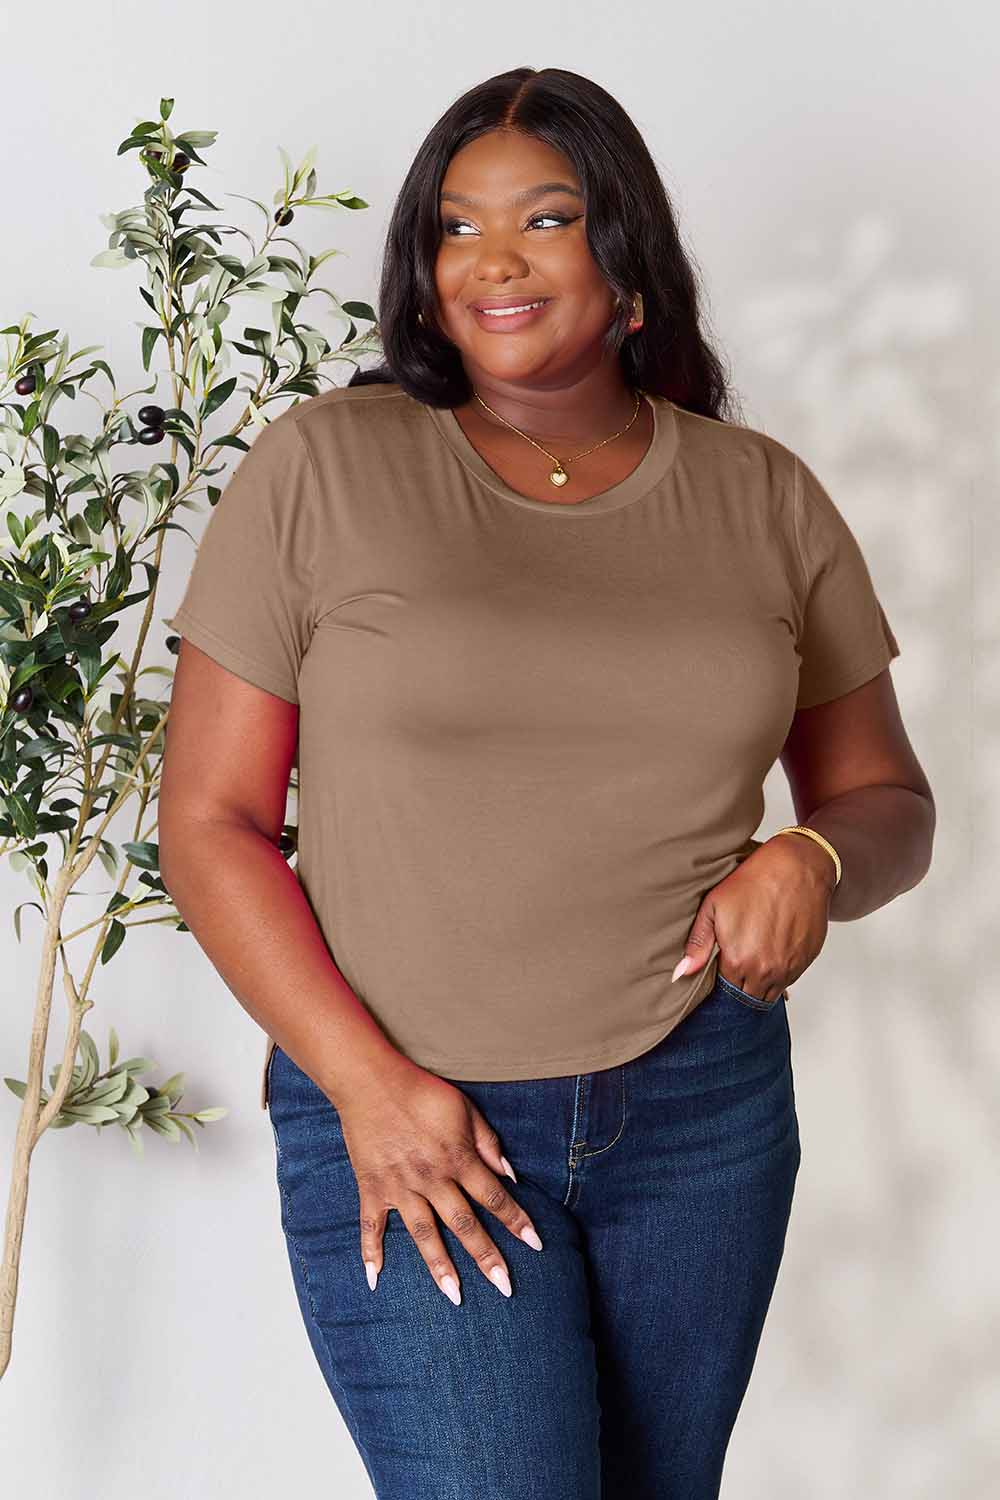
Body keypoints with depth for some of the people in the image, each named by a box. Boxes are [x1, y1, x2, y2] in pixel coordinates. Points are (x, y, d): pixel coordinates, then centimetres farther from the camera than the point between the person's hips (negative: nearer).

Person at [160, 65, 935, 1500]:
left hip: (706, 1110, 3)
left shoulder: (764, 497, 5)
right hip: (405, 1115, -3)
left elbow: (886, 798, 13)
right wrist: (366, 1084, -12)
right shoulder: (321, 468, -3)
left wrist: (812, 859, -11)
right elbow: (209, 821, -3)